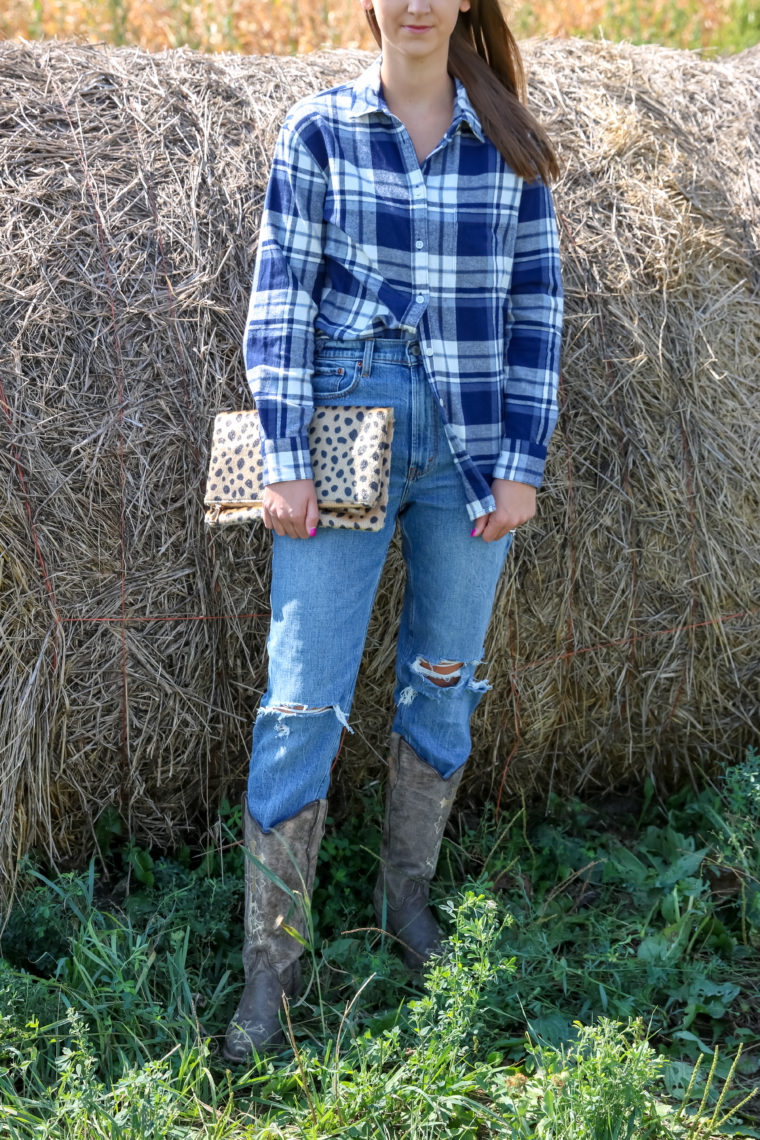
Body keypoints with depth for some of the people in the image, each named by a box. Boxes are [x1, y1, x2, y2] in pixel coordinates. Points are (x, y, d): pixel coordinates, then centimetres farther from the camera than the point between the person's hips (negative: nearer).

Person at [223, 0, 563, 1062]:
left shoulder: (509, 145, 6)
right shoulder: (320, 129, 2)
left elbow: (535, 306, 7)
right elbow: (281, 293, -1)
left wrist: (523, 461, 2)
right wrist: (283, 457, -8)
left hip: (472, 443, 2)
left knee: (444, 682, 12)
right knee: (304, 697, -6)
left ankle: (407, 895, 32)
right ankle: (270, 959, 3)